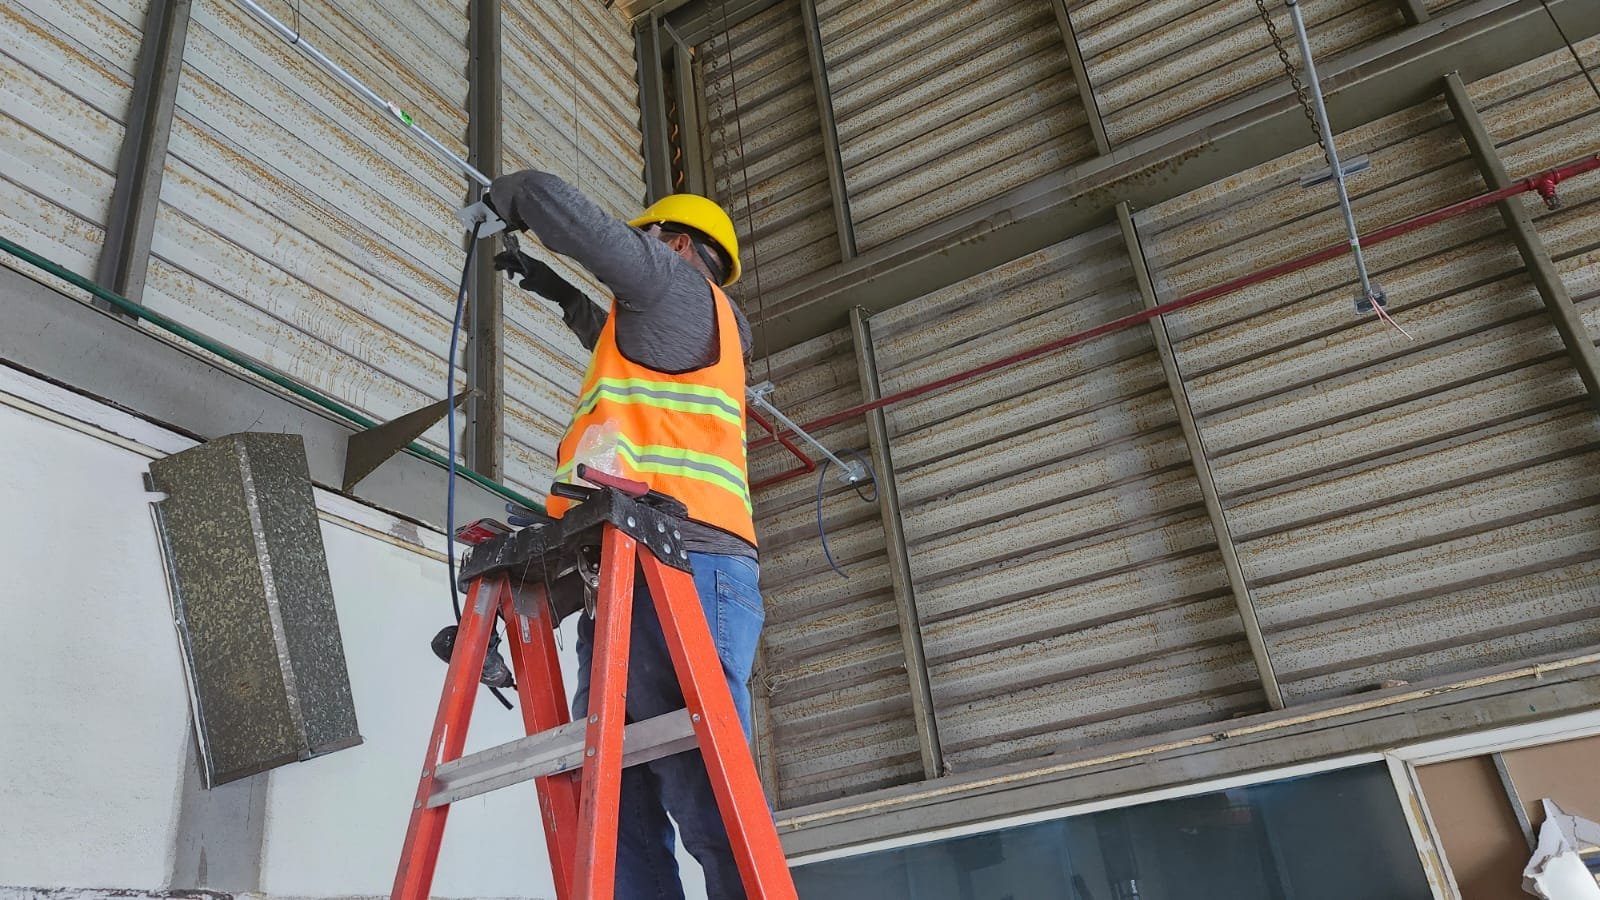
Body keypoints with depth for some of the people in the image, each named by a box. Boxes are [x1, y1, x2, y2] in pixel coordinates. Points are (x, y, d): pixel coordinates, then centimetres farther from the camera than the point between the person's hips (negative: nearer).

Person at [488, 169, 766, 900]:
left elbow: (547, 196, 7)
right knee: (616, 813, 0)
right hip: (643, 577, 9)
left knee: (708, 804, -17)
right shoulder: (679, 337, 35)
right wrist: (557, 291, 57)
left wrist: (507, 196, 29)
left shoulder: (677, 281, 10)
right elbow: (621, 344, 57)